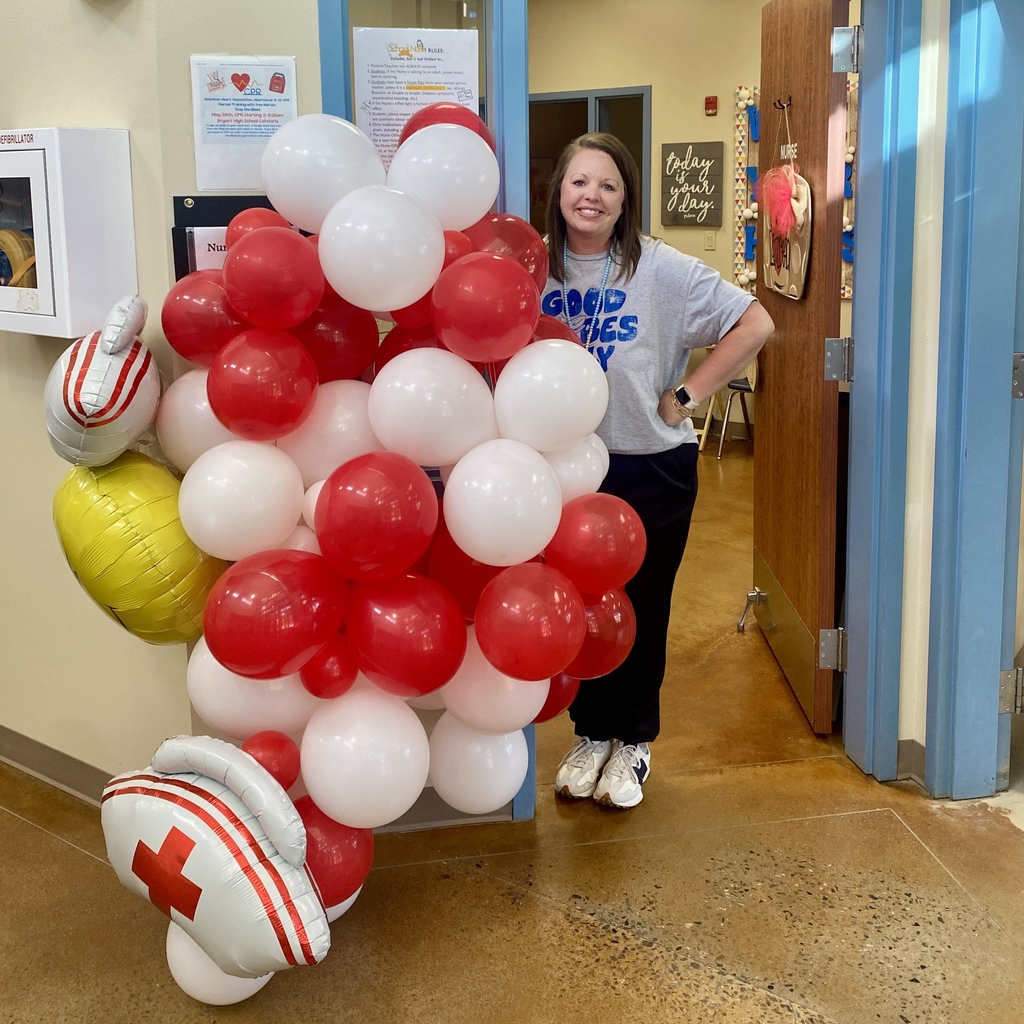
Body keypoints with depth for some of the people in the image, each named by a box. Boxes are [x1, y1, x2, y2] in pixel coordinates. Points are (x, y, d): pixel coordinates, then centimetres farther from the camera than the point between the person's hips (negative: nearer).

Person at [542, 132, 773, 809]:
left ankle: (634, 742, 29)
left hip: (652, 470, -2)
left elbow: (756, 324, -9)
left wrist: (686, 396, -11)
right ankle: (590, 734, 33)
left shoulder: (662, 269, -10)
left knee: (642, 611, 9)